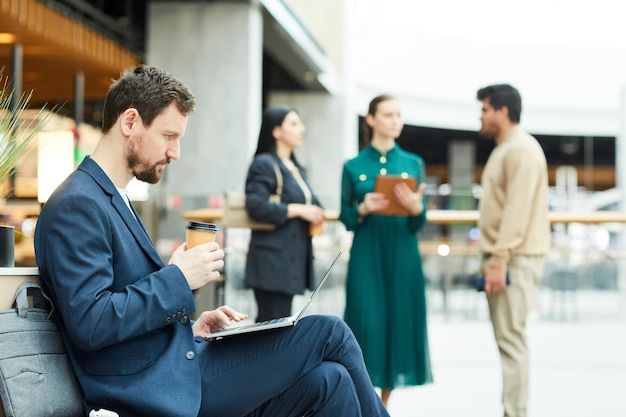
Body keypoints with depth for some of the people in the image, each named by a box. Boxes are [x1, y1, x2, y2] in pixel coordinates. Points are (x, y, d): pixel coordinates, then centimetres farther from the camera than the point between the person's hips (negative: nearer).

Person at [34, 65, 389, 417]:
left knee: (330, 382, -4)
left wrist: (190, 326, 7)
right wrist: (178, 278, -16)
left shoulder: (112, 200, 17)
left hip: (174, 366, 9)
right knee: (329, 334, -7)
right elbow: (90, 324, -24)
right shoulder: (77, 205, -15)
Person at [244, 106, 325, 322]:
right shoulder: (264, 164, -8)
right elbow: (255, 205, -20)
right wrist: (298, 210, -17)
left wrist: (315, 216, 6)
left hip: (292, 259, 9)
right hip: (272, 260, -9)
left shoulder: (295, 168, 20)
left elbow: (309, 202, 29)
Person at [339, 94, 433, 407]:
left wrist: (416, 207, -19)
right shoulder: (354, 166, 3)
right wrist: (363, 208, -17)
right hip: (366, 255, -2)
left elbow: (420, 224, 3)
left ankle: (383, 406, 15)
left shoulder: (413, 163, 7)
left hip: (402, 255, 2)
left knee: (399, 320, 2)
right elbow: (346, 218, 3)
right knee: (367, 322, -8)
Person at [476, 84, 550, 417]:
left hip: (515, 259, -10)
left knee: (511, 339, -10)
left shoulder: (521, 149, -12)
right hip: (502, 256, 10)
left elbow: (517, 210, -20)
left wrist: (499, 260, -23)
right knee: (507, 339, 11)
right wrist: (493, 257, 16)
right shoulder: (505, 149, 19)